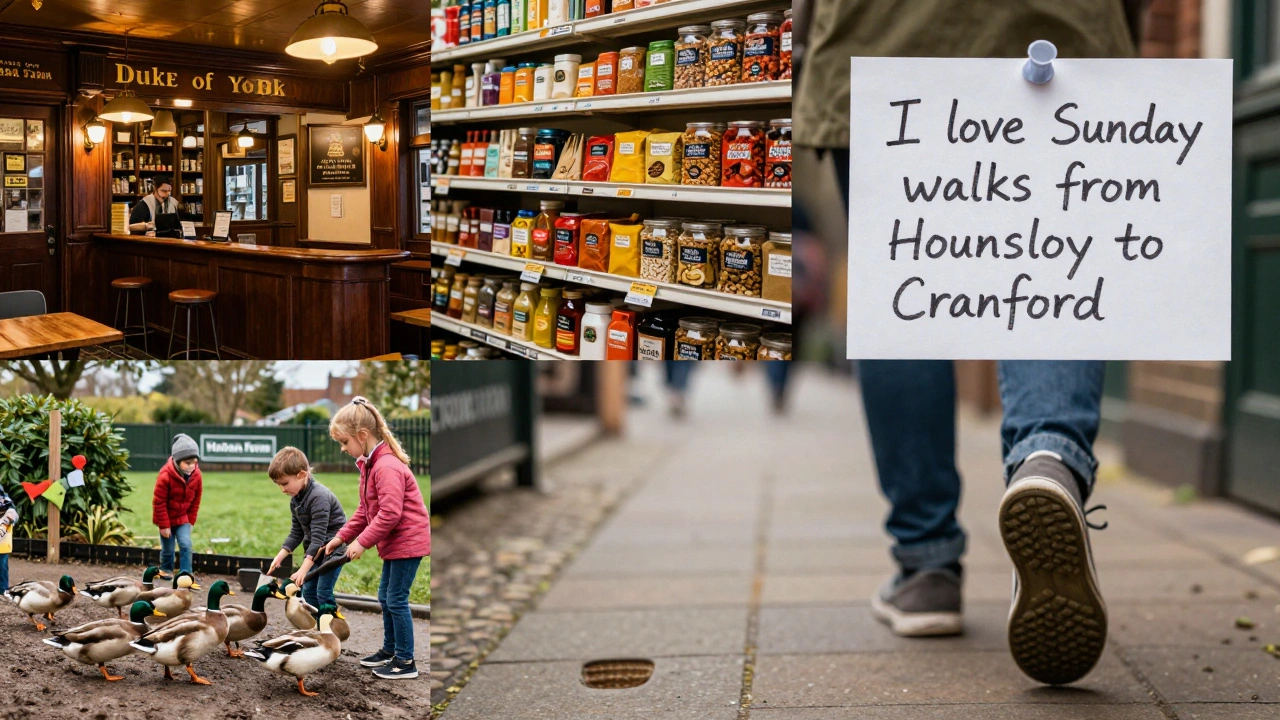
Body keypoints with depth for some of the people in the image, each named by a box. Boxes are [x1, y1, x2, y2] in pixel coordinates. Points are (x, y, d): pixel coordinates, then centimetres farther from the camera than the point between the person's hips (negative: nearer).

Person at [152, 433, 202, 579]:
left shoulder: (196, 475, -13)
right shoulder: (165, 476, -26)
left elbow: (196, 500, 0)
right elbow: (159, 502, -19)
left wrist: (191, 521, 0)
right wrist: (164, 525, -16)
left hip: (183, 518, 3)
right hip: (167, 518, -3)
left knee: (186, 545, -11)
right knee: (168, 549, 10)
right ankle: (165, 569, 37)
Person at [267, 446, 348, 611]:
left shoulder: (319, 497, -26)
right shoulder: (296, 500, 4)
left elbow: (318, 536, -30)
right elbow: (296, 533, 11)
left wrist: (303, 569, -34)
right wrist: (280, 556, -3)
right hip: (315, 550, 9)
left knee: (323, 592, -14)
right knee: (308, 591, 8)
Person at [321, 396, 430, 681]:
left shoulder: (387, 467, -24)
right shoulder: (370, 464, 10)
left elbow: (390, 513, -28)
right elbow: (365, 510, 15)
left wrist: (362, 542, -21)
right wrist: (342, 537, 9)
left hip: (408, 541, -10)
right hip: (394, 542, 10)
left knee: (396, 599, -5)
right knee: (385, 597, 17)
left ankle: (406, 662, 2)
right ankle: (390, 651, 30)